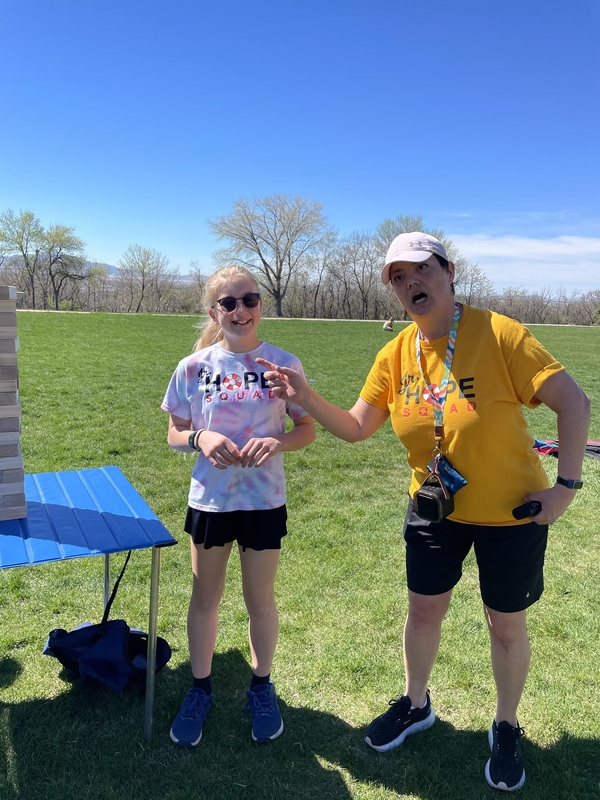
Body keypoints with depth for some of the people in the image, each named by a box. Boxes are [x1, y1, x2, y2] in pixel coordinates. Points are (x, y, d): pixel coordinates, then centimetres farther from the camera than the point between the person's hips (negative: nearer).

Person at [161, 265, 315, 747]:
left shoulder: (283, 363, -6)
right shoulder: (194, 368, -5)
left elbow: (307, 429, 0)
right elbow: (175, 434, 3)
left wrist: (276, 442, -21)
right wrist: (201, 438, -19)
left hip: (264, 501, -1)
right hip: (209, 500, 1)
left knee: (260, 600, 13)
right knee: (205, 598, 15)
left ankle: (262, 687, 38)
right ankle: (200, 689, 38)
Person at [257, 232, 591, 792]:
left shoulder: (499, 334, -21)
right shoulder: (395, 355, -6)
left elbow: (574, 403, -18)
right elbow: (356, 428, -3)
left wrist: (566, 484, -20)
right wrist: (306, 399, -17)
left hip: (511, 513, -3)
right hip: (433, 509, 4)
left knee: (506, 624, 14)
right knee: (424, 610, 18)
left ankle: (506, 729, 41)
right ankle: (415, 705, 46)